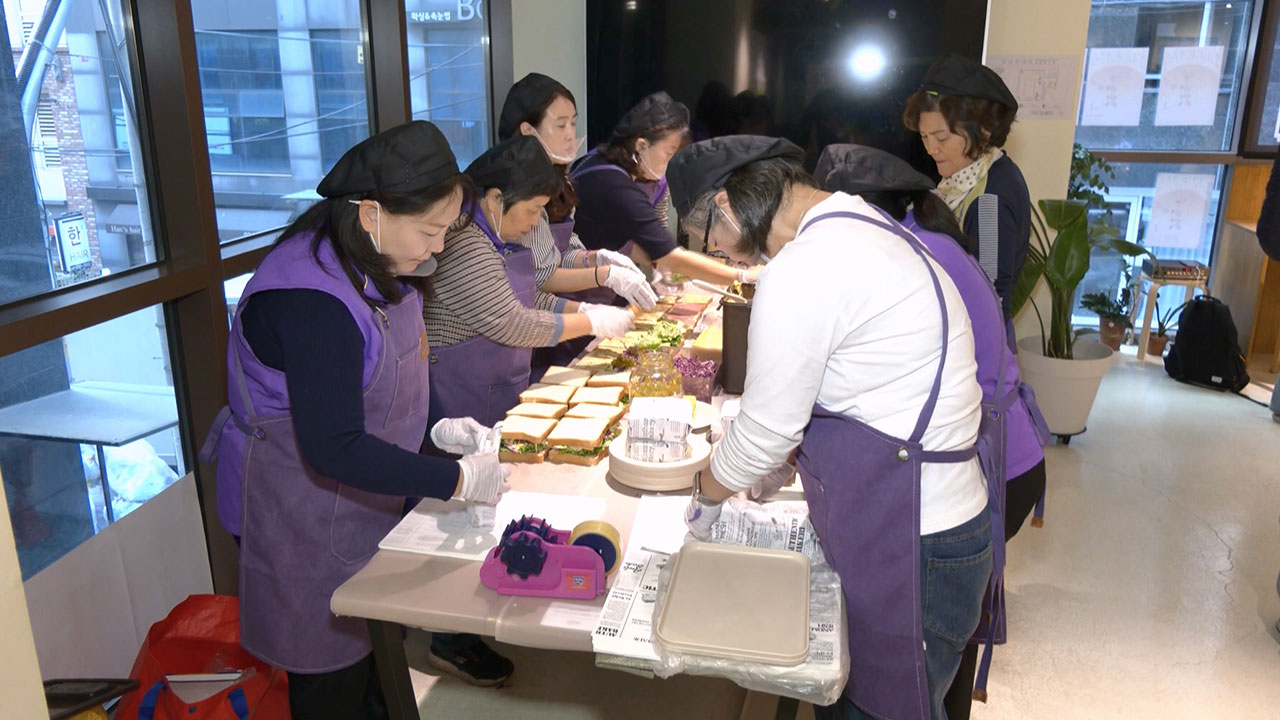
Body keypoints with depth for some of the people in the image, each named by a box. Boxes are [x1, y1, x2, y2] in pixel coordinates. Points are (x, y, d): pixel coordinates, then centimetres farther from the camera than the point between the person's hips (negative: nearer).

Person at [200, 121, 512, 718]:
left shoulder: (380, 266, -1)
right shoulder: (310, 298, -31)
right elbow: (334, 449, -31)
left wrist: (438, 428, -1)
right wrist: (458, 480, -26)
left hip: (366, 501, 9)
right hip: (303, 519, -8)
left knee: (371, 652, 22)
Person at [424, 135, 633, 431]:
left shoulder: (499, 237, 7)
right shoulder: (460, 242, -23)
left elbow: (524, 298, 20)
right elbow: (510, 324, -23)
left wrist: (582, 309, 5)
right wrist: (593, 322, -13)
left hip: (504, 393, 9)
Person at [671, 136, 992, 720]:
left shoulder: (800, 272, -24)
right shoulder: (859, 224, 8)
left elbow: (763, 430, -15)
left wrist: (705, 499, 4)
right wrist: (786, 458, 23)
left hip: (909, 550, -9)